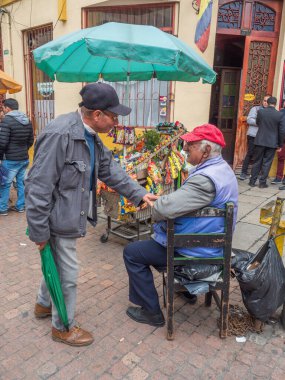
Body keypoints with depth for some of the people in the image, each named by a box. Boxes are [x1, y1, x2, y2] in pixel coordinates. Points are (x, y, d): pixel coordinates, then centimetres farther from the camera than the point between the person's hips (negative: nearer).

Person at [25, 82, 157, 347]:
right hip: (58, 221, -9)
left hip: (70, 216, 9)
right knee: (67, 276, 6)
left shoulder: (90, 136, 4)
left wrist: (139, 194, 4)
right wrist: (39, 231, -20)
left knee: (58, 264, 26)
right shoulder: (60, 135, -27)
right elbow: (38, 186, -25)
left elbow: (110, 170, 11)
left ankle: (43, 304, 51)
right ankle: (63, 327, 30)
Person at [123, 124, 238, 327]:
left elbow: (164, 208, -37)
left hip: (196, 251, -10)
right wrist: (165, 201, -1)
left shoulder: (206, 179, -31)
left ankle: (151, 312, 9)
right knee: (158, 234, 34)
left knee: (132, 253, -1)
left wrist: (156, 207, -13)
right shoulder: (223, 168, 3)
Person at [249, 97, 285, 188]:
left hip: (260, 141, 1)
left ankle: (252, 181, 13)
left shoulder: (260, 111, -5)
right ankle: (262, 182, 9)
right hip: (272, 143, -1)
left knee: (257, 161, 10)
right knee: (267, 163, 6)